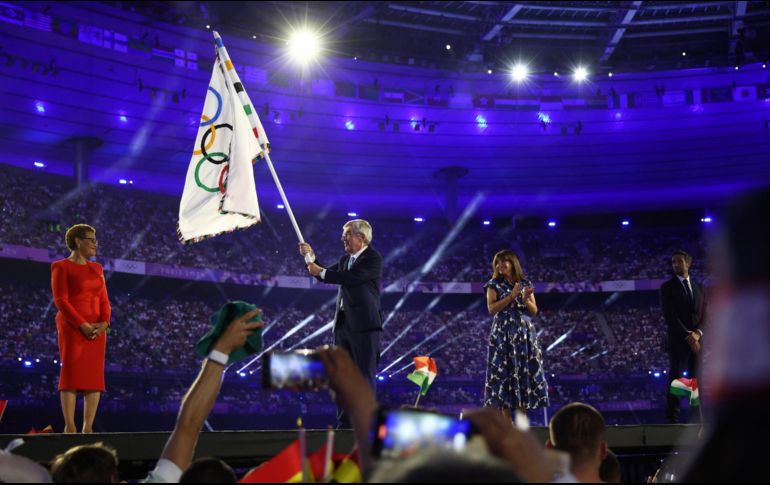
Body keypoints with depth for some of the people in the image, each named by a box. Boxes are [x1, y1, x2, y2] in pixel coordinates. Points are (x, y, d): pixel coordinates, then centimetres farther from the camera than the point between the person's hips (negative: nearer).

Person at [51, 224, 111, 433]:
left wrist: (104, 323, -6)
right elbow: (61, 301, -10)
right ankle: (69, 426, -8)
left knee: (94, 376, 0)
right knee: (71, 373, -9)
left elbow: (104, 300, 13)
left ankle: (88, 427, 1)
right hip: (72, 327, -6)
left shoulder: (96, 268, 17)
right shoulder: (61, 267, -2)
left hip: (96, 329, 6)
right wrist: (83, 325, -17)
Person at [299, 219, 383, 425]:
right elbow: (324, 274, 20)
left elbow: (351, 277, -21)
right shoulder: (345, 259, 17)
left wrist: (321, 272, -13)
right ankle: (345, 421, 14)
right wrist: (312, 257, 6)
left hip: (364, 324, -8)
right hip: (343, 323, 8)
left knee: (365, 375, -5)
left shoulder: (373, 258, -8)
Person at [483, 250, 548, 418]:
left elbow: (534, 311, 8)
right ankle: (507, 420, -3)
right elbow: (491, 309, -9)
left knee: (525, 372, 0)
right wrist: (511, 296, -14)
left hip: (525, 333, 3)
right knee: (504, 372, -6)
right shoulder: (494, 284, 3)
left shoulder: (525, 284, 10)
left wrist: (526, 299, -11)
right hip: (503, 334, -3)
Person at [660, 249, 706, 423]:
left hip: (697, 340, 4)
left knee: (696, 379, 2)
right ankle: (673, 418, -7)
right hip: (678, 341, -4)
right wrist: (688, 336, -13)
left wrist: (698, 333, -8)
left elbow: (705, 313, 11)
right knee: (676, 378, -7)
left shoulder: (698, 287, 16)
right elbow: (670, 316, -7)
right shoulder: (667, 288, 1)